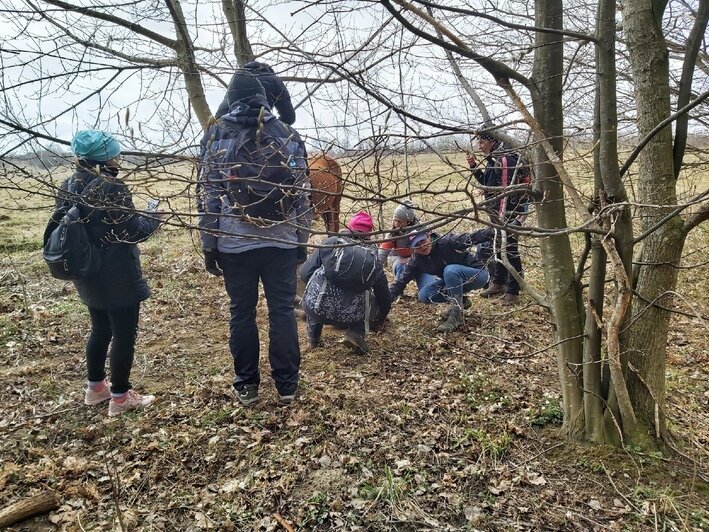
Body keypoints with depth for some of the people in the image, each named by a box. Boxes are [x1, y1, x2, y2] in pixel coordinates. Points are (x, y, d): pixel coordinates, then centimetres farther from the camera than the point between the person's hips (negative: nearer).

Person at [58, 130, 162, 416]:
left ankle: (95, 387, 34)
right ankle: (120, 396, 13)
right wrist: (153, 217, -2)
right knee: (124, 334, 3)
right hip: (116, 277, -9)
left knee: (100, 329, 22)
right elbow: (131, 231, -19)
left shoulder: (68, 187, 7)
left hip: (87, 274, 9)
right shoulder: (111, 187, -20)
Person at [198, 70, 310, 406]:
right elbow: (302, 192, 2)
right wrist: (302, 239, 10)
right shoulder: (288, 134, 3)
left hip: (234, 243, 0)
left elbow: (207, 195, 0)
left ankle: (246, 386, 20)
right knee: (282, 310, 8)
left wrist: (208, 245, 5)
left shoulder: (215, 136, 2)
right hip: (281, 240, 1)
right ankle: (287, 385, 15)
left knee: (242, 312, 10)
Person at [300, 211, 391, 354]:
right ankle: (356, 332, 4)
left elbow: (305, 273, 9)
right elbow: (384, 296, 22)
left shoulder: (330, 243, 12)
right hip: (350, 316, 0)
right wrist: (378, 320, 42)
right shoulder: (372, 256, 15)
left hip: (316, 309, 1)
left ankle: (314, 336, 25)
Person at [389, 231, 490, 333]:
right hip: (453, 282, 6)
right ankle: (459, 301, 6)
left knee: (450, 270, -36)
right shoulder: (416, 260, -9)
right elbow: (400, 282, -7)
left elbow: (471, 238, -35)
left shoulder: (447, 242, -23)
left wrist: (489, 232, -51)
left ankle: (456, 317, -25)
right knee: (424, 295, -14)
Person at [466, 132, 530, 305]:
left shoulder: (505, 160, -19)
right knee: (497, 247, 19)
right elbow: (486, 182, 22)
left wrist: (502, 217, -25)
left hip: (508, 213, -10)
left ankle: (512, 292, 1)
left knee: (509, 249, -6)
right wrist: (474, 166, 10)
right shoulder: (493, 160, 12)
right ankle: (498, 283, 33)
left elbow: (506, 191, -22)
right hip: (497, 213, 10)